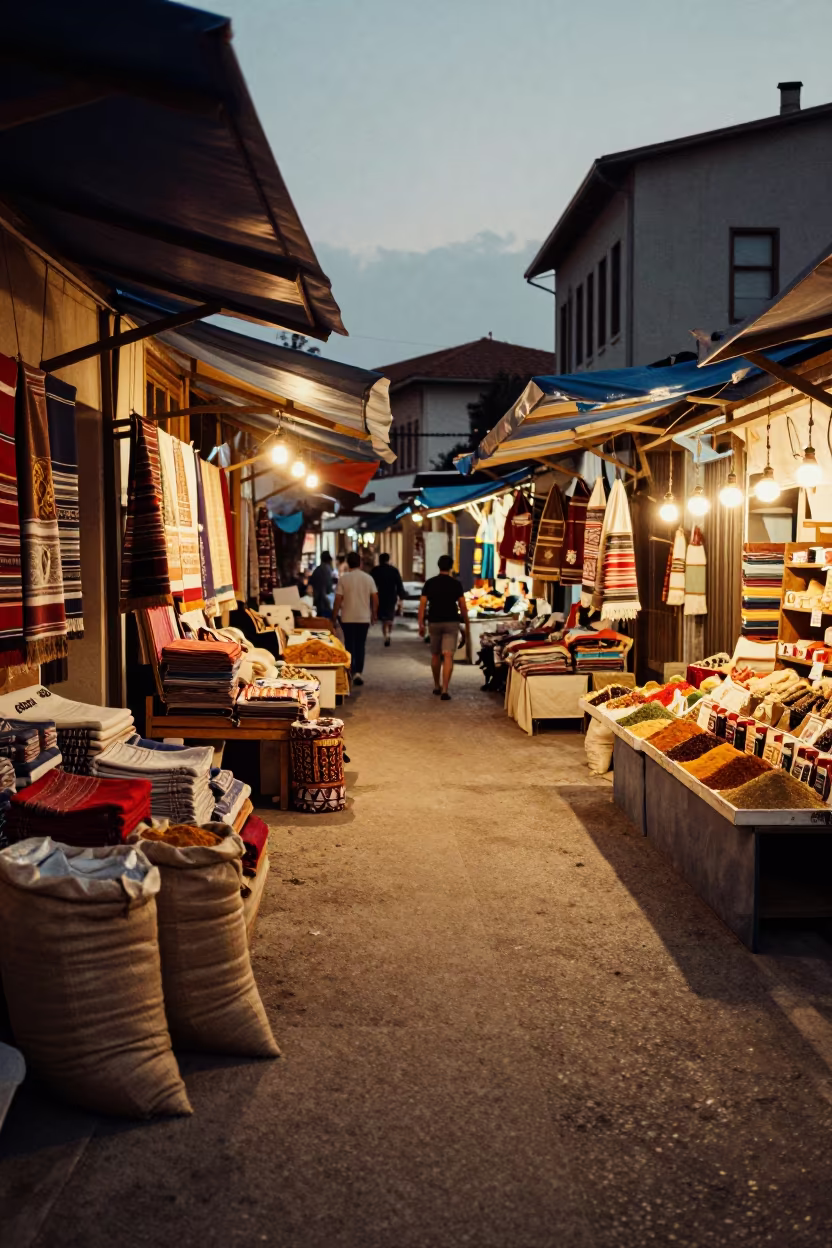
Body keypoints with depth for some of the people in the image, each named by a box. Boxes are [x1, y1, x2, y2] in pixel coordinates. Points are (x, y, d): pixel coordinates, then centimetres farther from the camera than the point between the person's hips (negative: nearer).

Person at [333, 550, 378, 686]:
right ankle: (358, 672, -1)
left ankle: (350, 671, 8)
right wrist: (374, 614, 13)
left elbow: (338, 599, -8)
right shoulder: (368, 578, -1)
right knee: (361, 645, 9)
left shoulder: (343, 579, -7)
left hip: (347, 618, -1)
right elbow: (375, 599, 0)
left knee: (349, 644, 10)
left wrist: (335, 616, 3)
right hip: (364, 618, 1)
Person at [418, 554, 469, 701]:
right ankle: (444, 690, -16)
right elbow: (463, 606, -3)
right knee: (448, 656, -7)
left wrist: (421, 624, 2)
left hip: (434, 622, 2)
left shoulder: (430, 583, 1)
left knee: (435, 655, 18)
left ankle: (437, 686, 30)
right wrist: (466, 624, 9)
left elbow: (422, 604, -3)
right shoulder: (456, 584, -3)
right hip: (451, 623, -2)